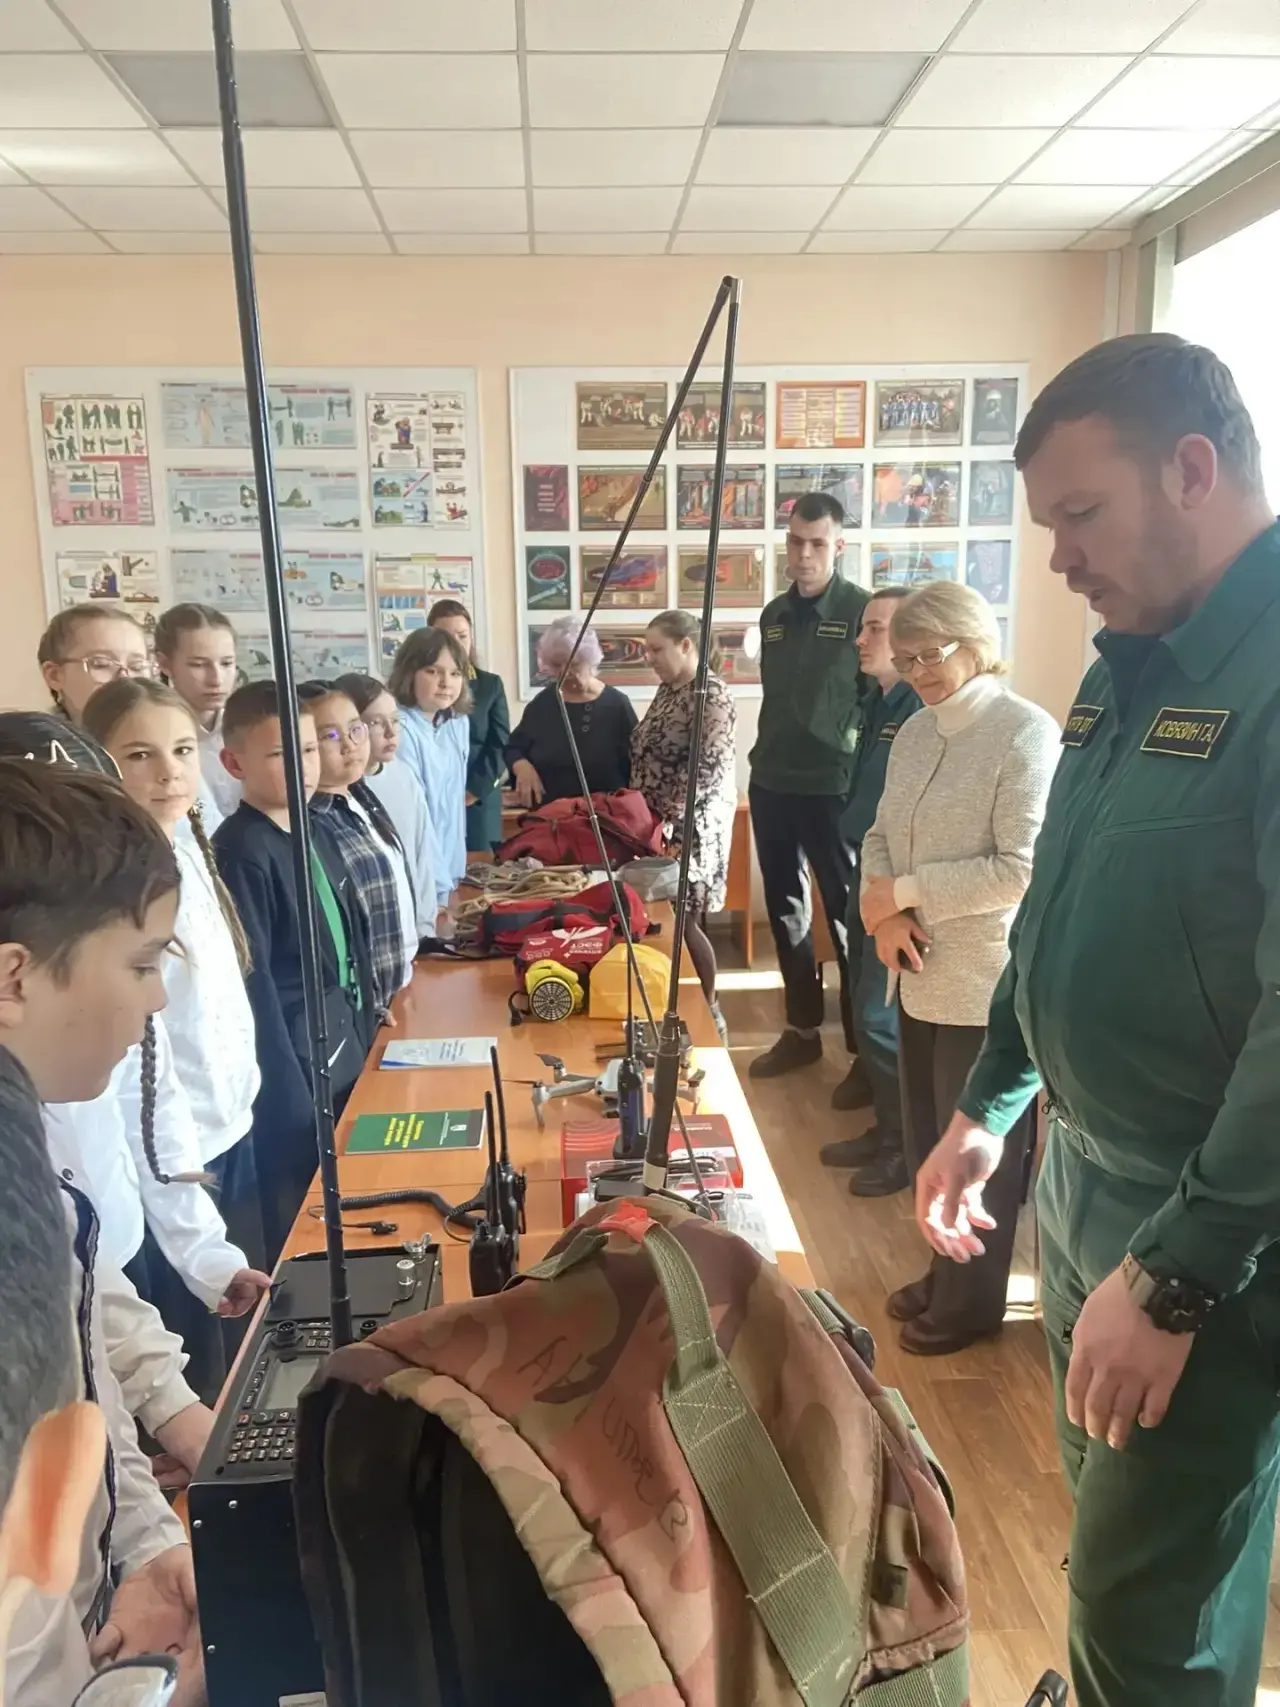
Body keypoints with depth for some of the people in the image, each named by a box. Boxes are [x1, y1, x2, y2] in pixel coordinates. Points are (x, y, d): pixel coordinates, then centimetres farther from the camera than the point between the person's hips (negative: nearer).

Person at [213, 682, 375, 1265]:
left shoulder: (315, 832, 7)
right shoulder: (240, 851, -17)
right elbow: (252, 981, -19)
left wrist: (365, 1035, 12)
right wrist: (291, 1099, -18)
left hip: (346, 1052, 8)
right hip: (294, 1065, -8)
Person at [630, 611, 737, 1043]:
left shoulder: (711, 695, -13)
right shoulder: (667, 690, 13)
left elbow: (709, 768, -20)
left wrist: (670, 818, -22)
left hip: (691, 828, -8)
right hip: (658, 826, 8)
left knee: (684, 923, -3)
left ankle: (708, 1015, 12)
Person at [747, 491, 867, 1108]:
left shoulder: (862, 610, -7)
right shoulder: (774, 614, 11)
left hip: (832, 788, -6)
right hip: (770, 784, 6)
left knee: (848, 914, 1)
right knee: (785, 911, 13)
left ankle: (866, 1048, 12)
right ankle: (802, 1030, 27)